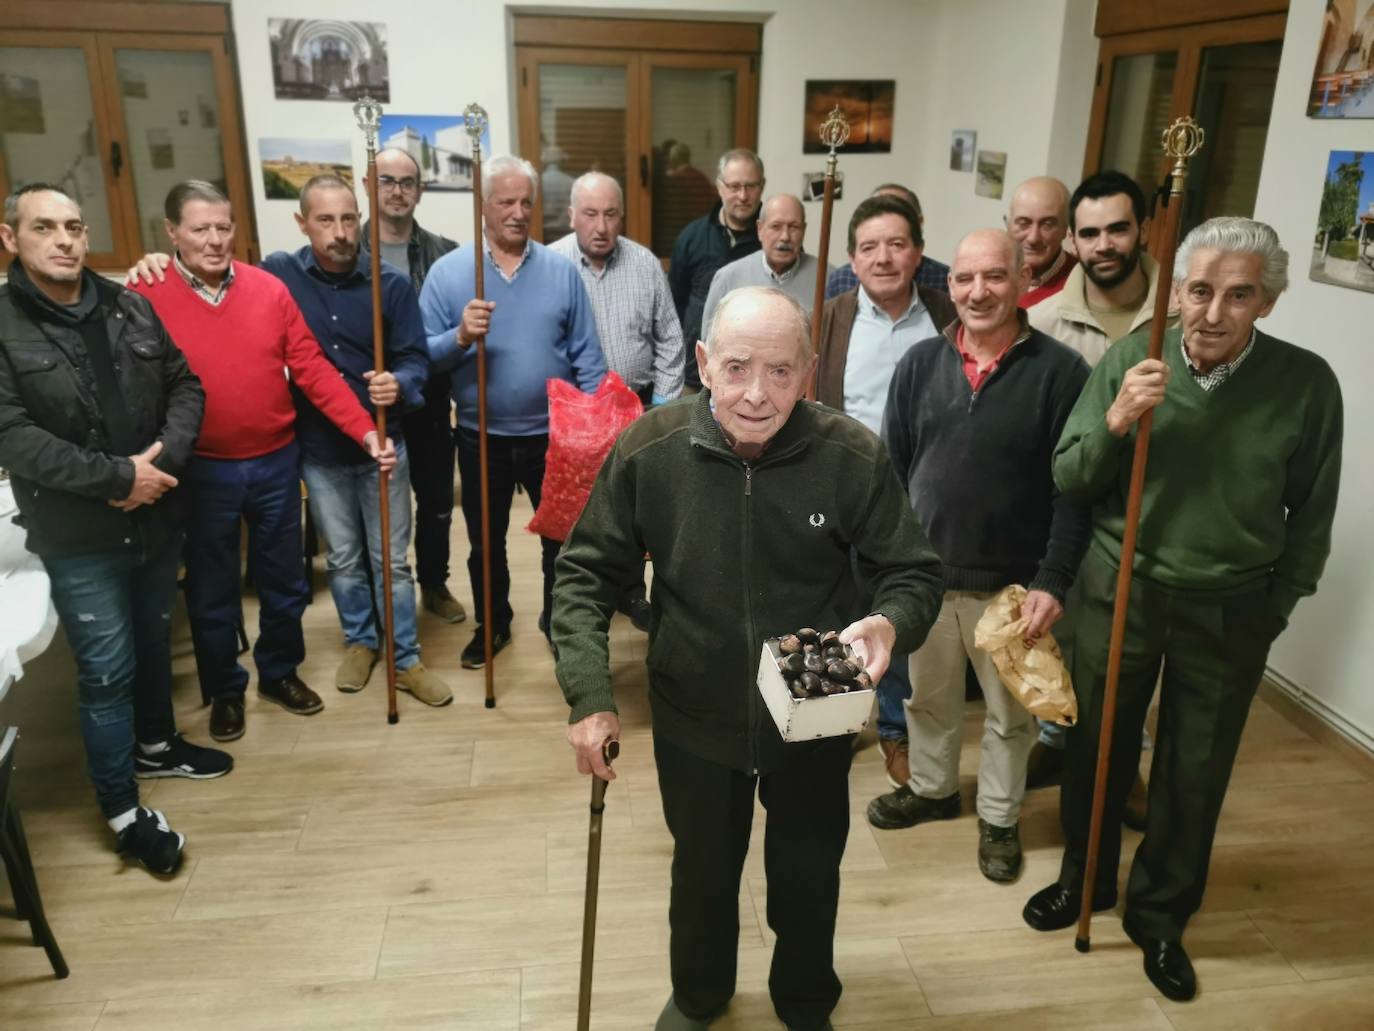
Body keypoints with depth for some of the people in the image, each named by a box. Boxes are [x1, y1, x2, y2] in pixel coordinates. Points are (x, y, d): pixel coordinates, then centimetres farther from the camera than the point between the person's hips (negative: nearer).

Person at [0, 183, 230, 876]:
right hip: (78, 537, -5)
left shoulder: (130, 307, 3)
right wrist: (118, 476, -22)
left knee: (154, 640, 22)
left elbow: (186, 385, 5)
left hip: (157, 517, 5)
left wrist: (165, 455, -14)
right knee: (107, 670, 2)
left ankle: (155, 745, 46)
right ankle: (122, 810, 18)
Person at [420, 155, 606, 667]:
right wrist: (460, 338, -27)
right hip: (481, 437, 0)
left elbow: (587, 356, -2)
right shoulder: (447, 271, -4)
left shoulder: (562, 271, -2)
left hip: (552, 434, 0)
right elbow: (423, 355, -8)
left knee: (562, 537, 14)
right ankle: (492, 624, 39)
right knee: (486, 542, 17)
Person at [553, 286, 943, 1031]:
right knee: (702, 872, 25)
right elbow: (586, 572, -10)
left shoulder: (854, 456, -21)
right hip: (694, 718, 1)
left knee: (809, 877, 23)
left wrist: (890, 623, -32)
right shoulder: (648, 450, -19)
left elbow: (912, 572, -10)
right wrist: (590, 693, -18)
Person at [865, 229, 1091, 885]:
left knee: (1009, 712, 15)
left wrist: (1053, 581, -17)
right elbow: (891, 469, 3)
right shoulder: (920, 364, 0)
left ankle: (999, 818, 37)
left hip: (1013, 583, -3)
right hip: (924, 573, 3)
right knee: (928, 697, 22)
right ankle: (931, 789, 45)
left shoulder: (1060, 371, -11)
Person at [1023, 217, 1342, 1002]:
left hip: (1230, 611, 0)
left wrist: (1275, 606, 4)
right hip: (1121, 589, 0)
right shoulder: (1131, 358, -10)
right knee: (1099, 748, 17)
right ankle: (1084, 879, 42)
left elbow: (1312, 512, 1)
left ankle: (1161, 915, 37)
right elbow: (1069, 481, -6)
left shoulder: (1307, 383, -11)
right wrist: (1115, 420, -24)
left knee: (1195, 773, 14)